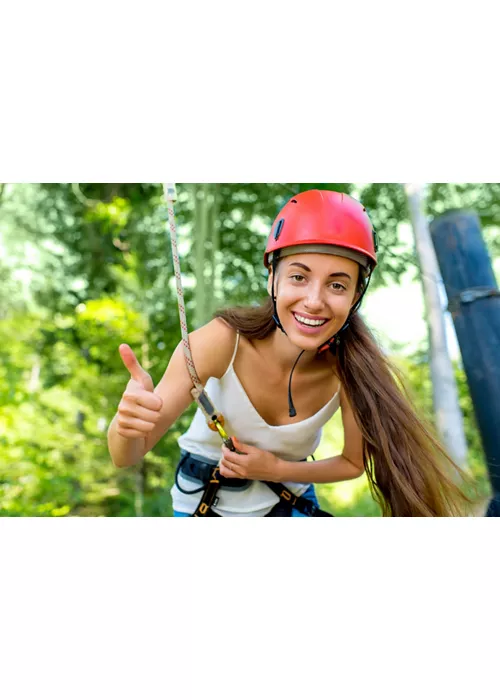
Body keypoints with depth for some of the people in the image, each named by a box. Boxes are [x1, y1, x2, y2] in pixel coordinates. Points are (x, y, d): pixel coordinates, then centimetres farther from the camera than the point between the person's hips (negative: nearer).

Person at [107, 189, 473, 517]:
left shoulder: (351, 370, -26)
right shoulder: (222, 341, -31)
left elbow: (353, 463, -8)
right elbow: (126, 456, -27)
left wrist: (276, 469, -22)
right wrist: (128, 422, -48)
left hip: (290, 499, 1)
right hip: (203, 497, 0)